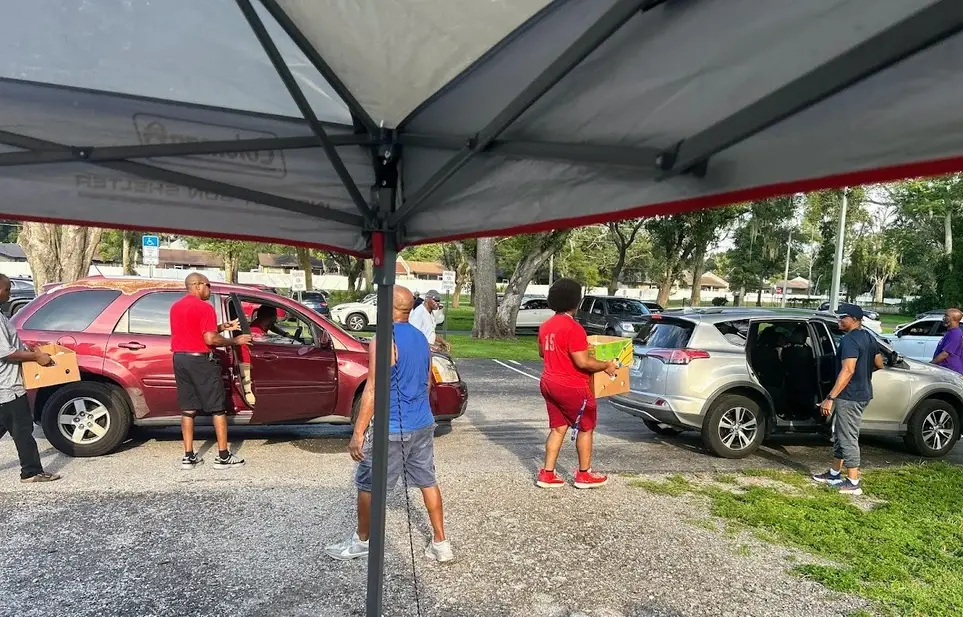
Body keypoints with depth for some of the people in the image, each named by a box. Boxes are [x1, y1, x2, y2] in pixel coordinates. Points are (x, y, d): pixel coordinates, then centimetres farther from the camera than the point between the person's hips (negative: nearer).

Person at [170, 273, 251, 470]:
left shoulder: (175, 307, 14)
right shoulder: (204, 307, -12)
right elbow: (210, 339, -20)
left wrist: (222, 327, 16)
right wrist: (235, 341, -8)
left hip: (179, 359, 8)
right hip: (200, 360, -8)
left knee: (187, 409, 11)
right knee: (218, 408, 0)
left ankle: (189, 456, 12)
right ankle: (223, 456, 2)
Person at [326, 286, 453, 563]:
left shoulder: (384, 340, -17)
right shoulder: (421, 339, 8)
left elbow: (373, 390, -20)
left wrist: (358, 433, -18)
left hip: (392, 429, -7)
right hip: (424, 425, 8)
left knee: (367, 485, 10)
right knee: (428, 481, 14)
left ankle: (362, 541, 25)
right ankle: (441, 544, 19)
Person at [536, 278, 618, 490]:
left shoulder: (546, 326, 7)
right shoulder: (573, 328, -21)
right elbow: (583, 362, -24)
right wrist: (606, 365, -10)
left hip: (549, 383, 8)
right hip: (571, 387, -8)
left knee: (558, 428, 15)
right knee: (586, 427, 10)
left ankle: (547, 474, 15)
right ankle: (584, 475, 18)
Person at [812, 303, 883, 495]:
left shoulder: (850, 340, -20)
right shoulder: (869, 338, 11)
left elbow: (847, 371, -27)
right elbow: (879, 364, 20)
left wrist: (830, 398, -28)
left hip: (849, 396, -10)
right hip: (862, 393, 10)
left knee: (848, 438, -3)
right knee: (840, 435, 18)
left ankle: (853, 483, 4)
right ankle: (834, 474, 28)